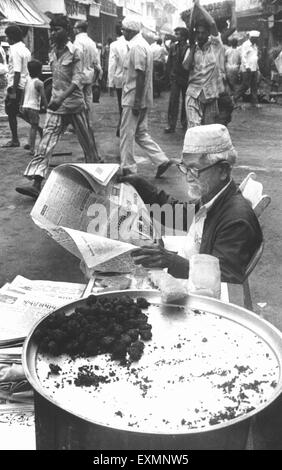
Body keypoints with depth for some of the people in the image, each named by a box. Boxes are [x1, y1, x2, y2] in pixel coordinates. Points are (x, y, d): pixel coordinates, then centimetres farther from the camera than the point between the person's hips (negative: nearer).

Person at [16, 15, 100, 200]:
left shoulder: (75, 52, -8)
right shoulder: (52, 53, 10)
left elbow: (77, 80, -18)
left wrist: (62, 98, -31)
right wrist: (56, 98, 18)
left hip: (75, 104, -5)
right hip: (56, 105, 5)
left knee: (88, 142, 8)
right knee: (46, 143, -8)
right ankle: (36, 185, -13)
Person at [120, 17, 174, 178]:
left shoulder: (137, 47, -15)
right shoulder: (143, 45, 16)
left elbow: (141, 75, -21)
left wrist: (136, 102, -22)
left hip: (133, 99, -10)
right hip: (142, 99, 10)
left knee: (127, 133, -1)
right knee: (140, 133, 14)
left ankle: (128, 169, 7)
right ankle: (162, 160, 11)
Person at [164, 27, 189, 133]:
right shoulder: (173, 47, 3)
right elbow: (169, 62, 10)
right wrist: (170, 75, 5)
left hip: (186, 78, -2)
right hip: (175, 78, 2)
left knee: (185, 101, 10)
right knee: (173, 101, -3)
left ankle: (184, 122, 24)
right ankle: (171, 125, -2)